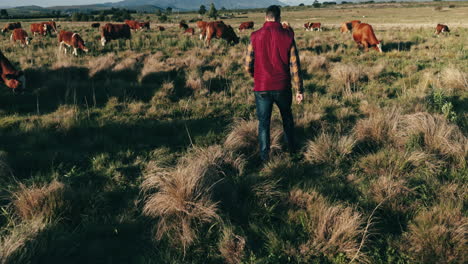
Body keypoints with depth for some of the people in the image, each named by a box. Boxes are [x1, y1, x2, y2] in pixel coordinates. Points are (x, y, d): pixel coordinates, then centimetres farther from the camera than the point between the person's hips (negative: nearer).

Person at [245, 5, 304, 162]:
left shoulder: (255, 37, -7)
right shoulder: (287, 36, -6)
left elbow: (248, 66, -2)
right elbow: (295, 66, -5)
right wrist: (299, 90, 1)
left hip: (261, 88, -1)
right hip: (282, 87, 1)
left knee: (263, 122, 10)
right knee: (287, 118, 23)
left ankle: (264, 156, 14)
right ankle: (291, 149, 35)